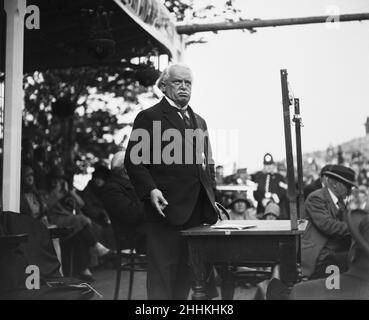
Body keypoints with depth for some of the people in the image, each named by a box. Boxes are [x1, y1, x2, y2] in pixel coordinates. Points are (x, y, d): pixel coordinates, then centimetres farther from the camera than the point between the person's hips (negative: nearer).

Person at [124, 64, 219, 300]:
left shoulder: (199, 121, 21)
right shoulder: (149, 117, -1)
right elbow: (134, 161, -7)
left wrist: (211, 197, 15)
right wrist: (150, 190, -19)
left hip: (196, 211, 6)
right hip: (166, 209, -6)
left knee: (185, 275, 12)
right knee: (163, 272, -2)